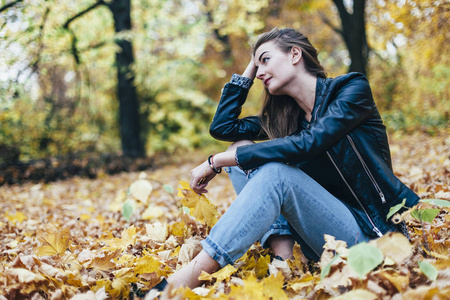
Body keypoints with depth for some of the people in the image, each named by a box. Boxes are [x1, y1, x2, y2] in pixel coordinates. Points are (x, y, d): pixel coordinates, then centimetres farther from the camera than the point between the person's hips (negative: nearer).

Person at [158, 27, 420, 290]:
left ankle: (185, 280, -34)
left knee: (276, 172, -30)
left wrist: (216, 162, -22)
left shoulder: (352, 89, -8)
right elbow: (222, 127, 8)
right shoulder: (284, 116, 11)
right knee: (242, 150, -4)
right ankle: (282, 252, -20)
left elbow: (306, 144, -23)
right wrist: (249, 69, 11)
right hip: (325, 230, 6)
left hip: (367, 230, -6)